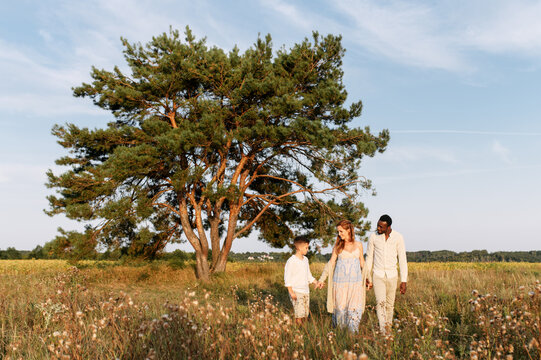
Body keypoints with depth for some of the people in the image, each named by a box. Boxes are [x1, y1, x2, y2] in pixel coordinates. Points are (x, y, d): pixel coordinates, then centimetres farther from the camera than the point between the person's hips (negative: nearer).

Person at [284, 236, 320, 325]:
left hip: (306, 291, 7)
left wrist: (316, 282, 9)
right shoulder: (291, 261, -12)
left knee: (306, 315, 7)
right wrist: (291, 292, -17)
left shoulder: (305, 259, 12)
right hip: (296, 292, -7)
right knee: (299, 315, -12)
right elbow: (287, 277, -13)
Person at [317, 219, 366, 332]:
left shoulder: (358, 245, 7)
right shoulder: (338, 246, 4)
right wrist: (322, 279, 4)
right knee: (340, 307, 1)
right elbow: (331, 263, 7)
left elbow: (362, 263, 15)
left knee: (355, 308, -5)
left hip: (356, 282, 1)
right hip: (340, 281, -1)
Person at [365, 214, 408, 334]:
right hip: (378, 275, -1)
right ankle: (383, 332, -20)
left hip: (392, 276, 1)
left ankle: (388, 326, 31)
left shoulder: (398, 238, -7)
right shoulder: (373, 237, -5)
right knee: (380, 302, -16)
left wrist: (404, 281, -7)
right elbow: (369, 258, 5)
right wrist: (368, 278, 6)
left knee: (390, 304, 11)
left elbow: (402, 260, -4)